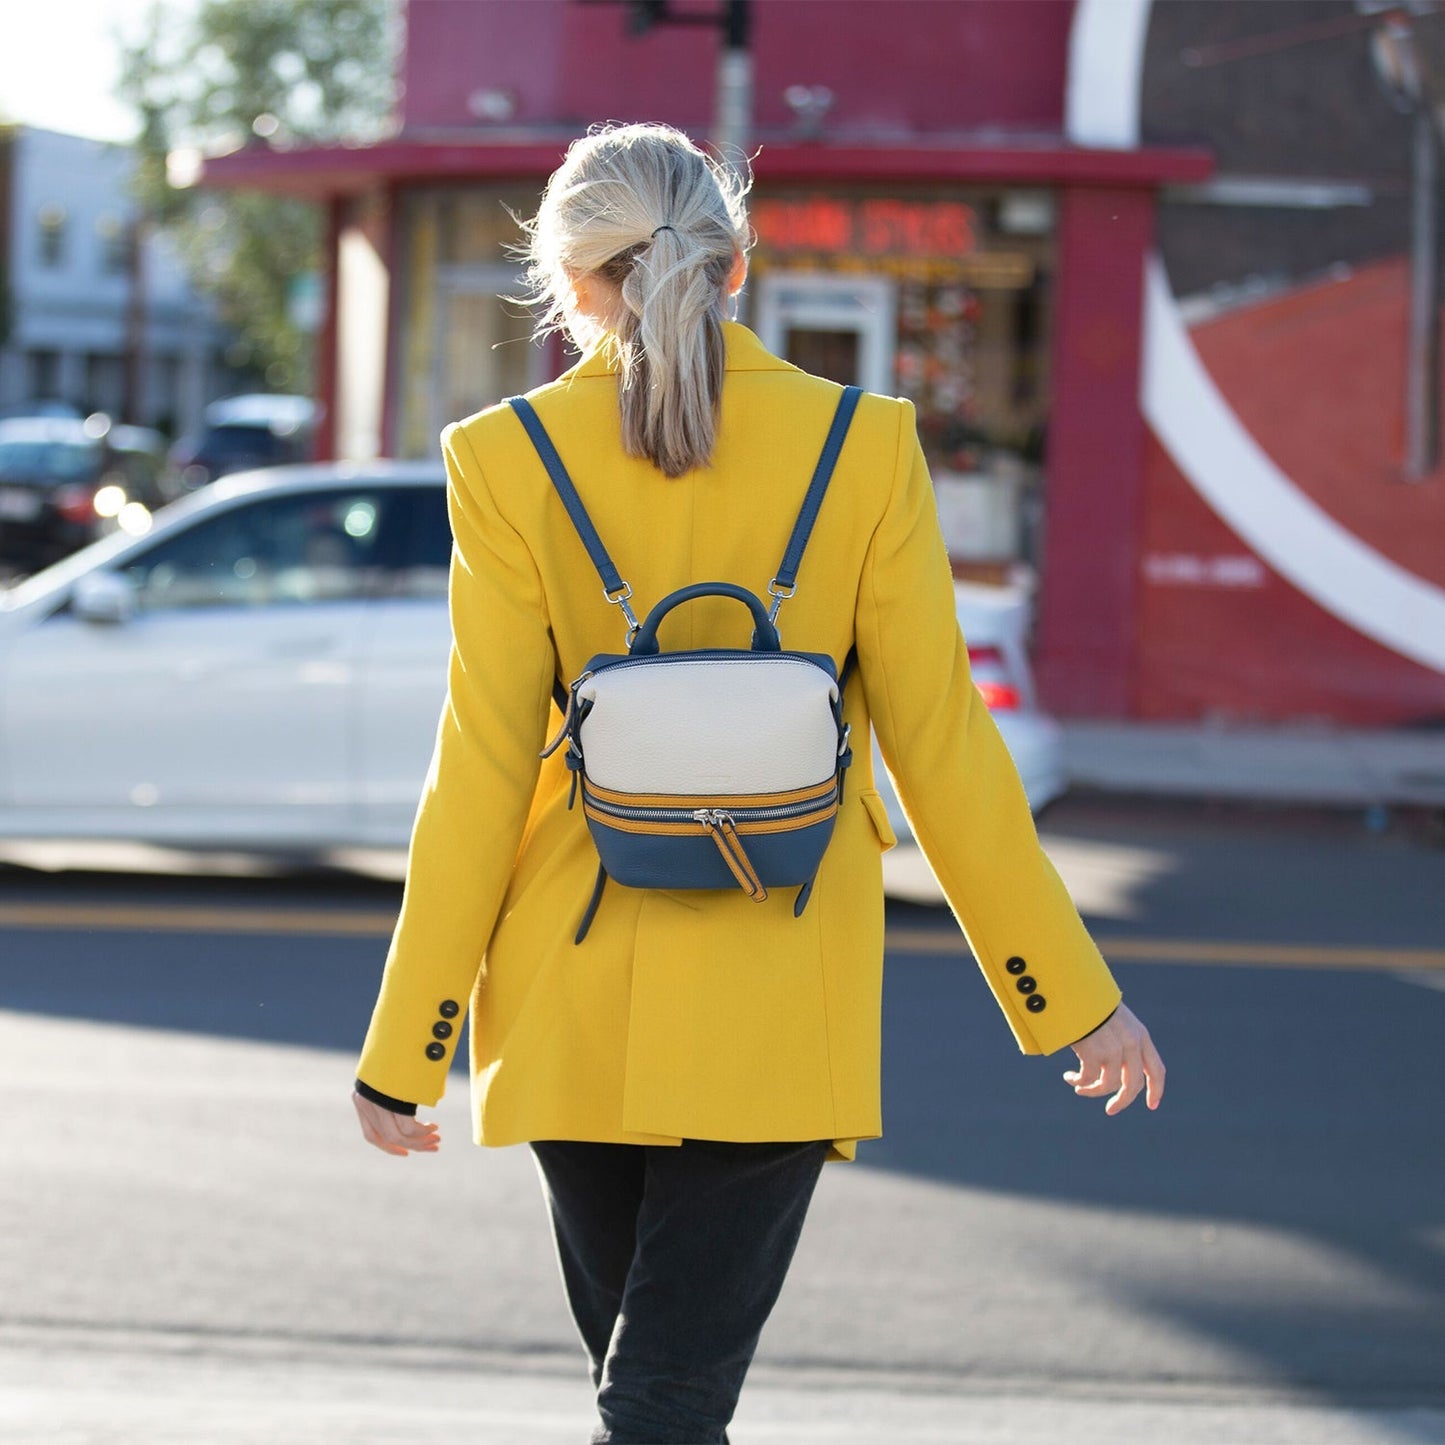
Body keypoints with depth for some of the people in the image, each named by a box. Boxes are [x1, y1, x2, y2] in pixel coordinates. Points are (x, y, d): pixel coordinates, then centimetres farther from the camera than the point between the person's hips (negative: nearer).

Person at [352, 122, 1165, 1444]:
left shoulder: (510, 460, -6)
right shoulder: (863, 446, -5)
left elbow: (483, 774, -6)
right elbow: (941, 749, -3)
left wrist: (407, 1051, 2)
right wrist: (1074, 994, 5)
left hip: (576, 999, 1)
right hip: (777, 1010, -1)